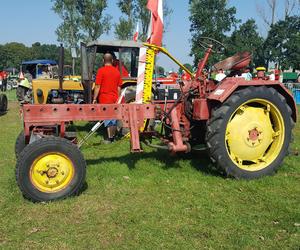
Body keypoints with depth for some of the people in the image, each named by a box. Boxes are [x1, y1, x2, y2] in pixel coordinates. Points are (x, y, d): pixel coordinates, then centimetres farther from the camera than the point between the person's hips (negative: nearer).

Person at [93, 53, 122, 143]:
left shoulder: (101, 70, -9)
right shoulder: (117, 71, 6)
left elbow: (97, 86, -12)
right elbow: (119, 87, 9)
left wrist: (94, 98, -5)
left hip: (105, 99, -5)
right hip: (114, 99, 5)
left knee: (107, 118, 0)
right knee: (114, 118, 13)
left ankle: (109, 138, 2)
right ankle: (113, 136, 25)